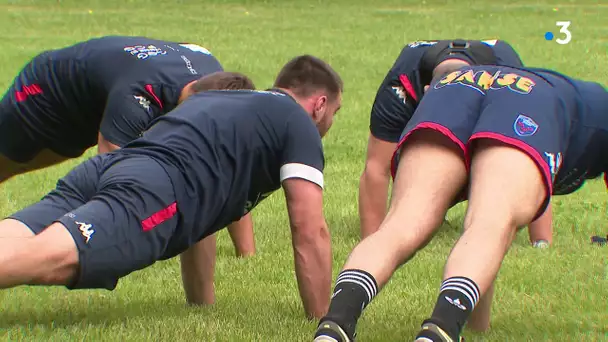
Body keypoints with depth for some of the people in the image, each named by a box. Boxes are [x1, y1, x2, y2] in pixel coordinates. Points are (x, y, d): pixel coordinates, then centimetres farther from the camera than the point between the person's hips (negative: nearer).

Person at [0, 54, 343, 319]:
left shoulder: (210, 98, 42)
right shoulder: (298, 123, 20)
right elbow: (310, 232, 12)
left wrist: (202, 306, 53)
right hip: (155, 190, -7)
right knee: (53, 258, -32)